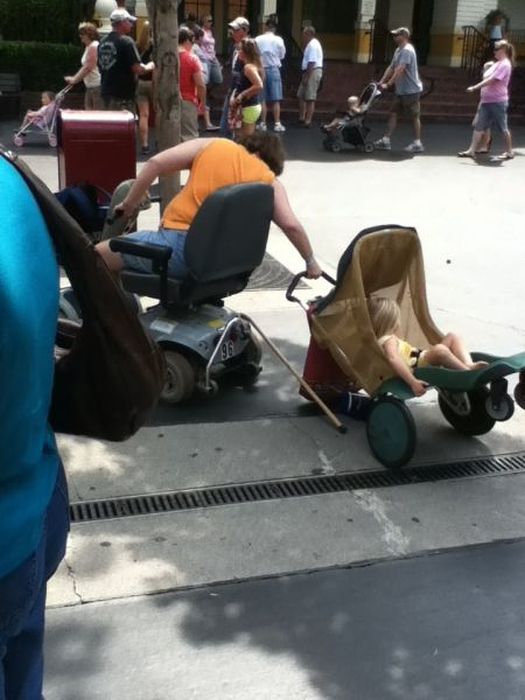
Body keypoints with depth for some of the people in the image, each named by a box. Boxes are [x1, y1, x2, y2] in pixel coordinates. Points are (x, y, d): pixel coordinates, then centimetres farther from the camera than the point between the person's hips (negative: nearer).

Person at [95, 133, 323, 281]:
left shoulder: (212, 145, 8)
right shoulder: (270, 180, 9)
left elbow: (156, 163, 1)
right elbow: (291, 225, -2)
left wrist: (129, 203, 11)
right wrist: (310, 261, 13)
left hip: (178, 246, -4)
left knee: (99, 255, 14)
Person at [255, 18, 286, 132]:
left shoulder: (257, 39, -3)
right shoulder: (278, 40, -4)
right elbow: (282, 55, 3)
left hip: (261, 70, 1)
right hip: (274, 69, -1)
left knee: (262, 99, 6)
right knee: (276, 99, 2)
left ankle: (263, 123, 7)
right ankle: (277, 124, 1)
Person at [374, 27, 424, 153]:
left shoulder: (407, 50, -17)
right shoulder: (398, 50, 14)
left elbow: (400, 70, -26)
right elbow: (391, 68, 16)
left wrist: (388, 84, -29)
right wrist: (381, 81, 6)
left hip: (411, 90, -9)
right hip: (401, 91, 9)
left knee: (414, 117, -1)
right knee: (393, 113, 6)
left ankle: (417, 143, 6)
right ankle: (386, 140, 6)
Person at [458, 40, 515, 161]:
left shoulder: (505, 65, -12)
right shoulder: (497, 64, 17)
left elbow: (491, 80, -20)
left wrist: (475, 87, -22)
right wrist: (482, 97, 18)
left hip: (498, 101, -9)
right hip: (486, 100, 9)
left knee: (503, 127, 1)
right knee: (479, 126, 3)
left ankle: (509, 152, 11)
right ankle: (472, 150, 3)